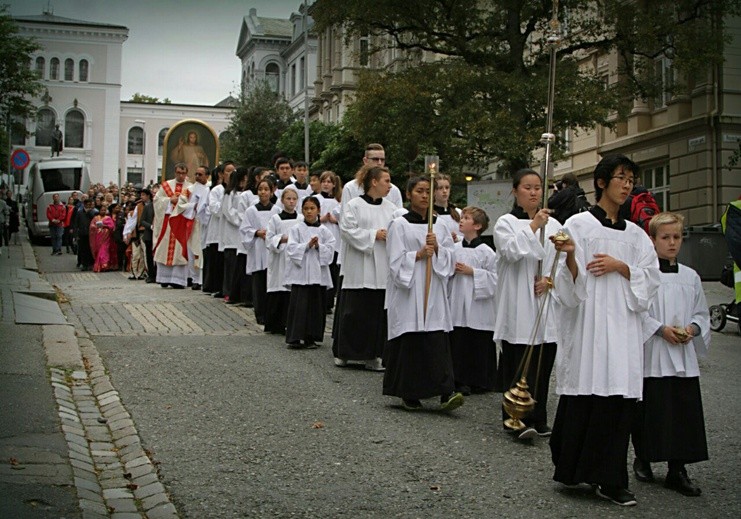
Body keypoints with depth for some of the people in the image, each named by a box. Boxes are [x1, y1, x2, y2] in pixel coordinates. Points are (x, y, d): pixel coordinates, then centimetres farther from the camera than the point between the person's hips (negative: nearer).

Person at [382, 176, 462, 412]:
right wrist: (419, 254, -14)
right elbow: (396, 260, -5)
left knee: (437, 341, -6)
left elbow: (450, 258, 9)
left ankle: (446, 393, -12)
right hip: (407, 291, -3)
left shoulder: (439, 226, 14)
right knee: (410, 342, -3)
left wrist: (437, 248, -8)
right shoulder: (399, 225, 2)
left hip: (433, 292, 3)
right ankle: (409, 395, 8)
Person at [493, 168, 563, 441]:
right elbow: (511, 251, -15)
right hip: (518, 306, -4)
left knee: (543, 364, 6)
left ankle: (538, 419, 14)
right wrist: (533, 226, -16)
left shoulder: (553, 224, 13)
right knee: (519, 365, -7)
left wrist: (550, 279, -4)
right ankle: (520, 420, -6)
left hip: (547, 305, 4)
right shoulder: (506, 222, 2)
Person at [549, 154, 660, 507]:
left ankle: (610, 480, 6)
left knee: (619, 398, 0)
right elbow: (573, 284, -2)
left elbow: (650, 279, 10)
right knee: (584, 395, -6)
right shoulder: (579, 225, 3)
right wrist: (570, 256, -22)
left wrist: (620, 266, -6)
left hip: (623, 326, 4)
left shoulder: (636, 234, 16)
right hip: (587, 322, -4)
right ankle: (571, 468, 10)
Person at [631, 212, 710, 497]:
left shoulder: (690, 277, 10)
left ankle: (677, 470, 13)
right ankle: (642, 460, 25)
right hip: (652, 355, -4)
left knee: (685, 410, 3)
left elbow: (701, 313, 15)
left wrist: (692, 329, -5)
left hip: (684, 356, 4)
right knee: (650, 409, 4)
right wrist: (661, 329, -15)